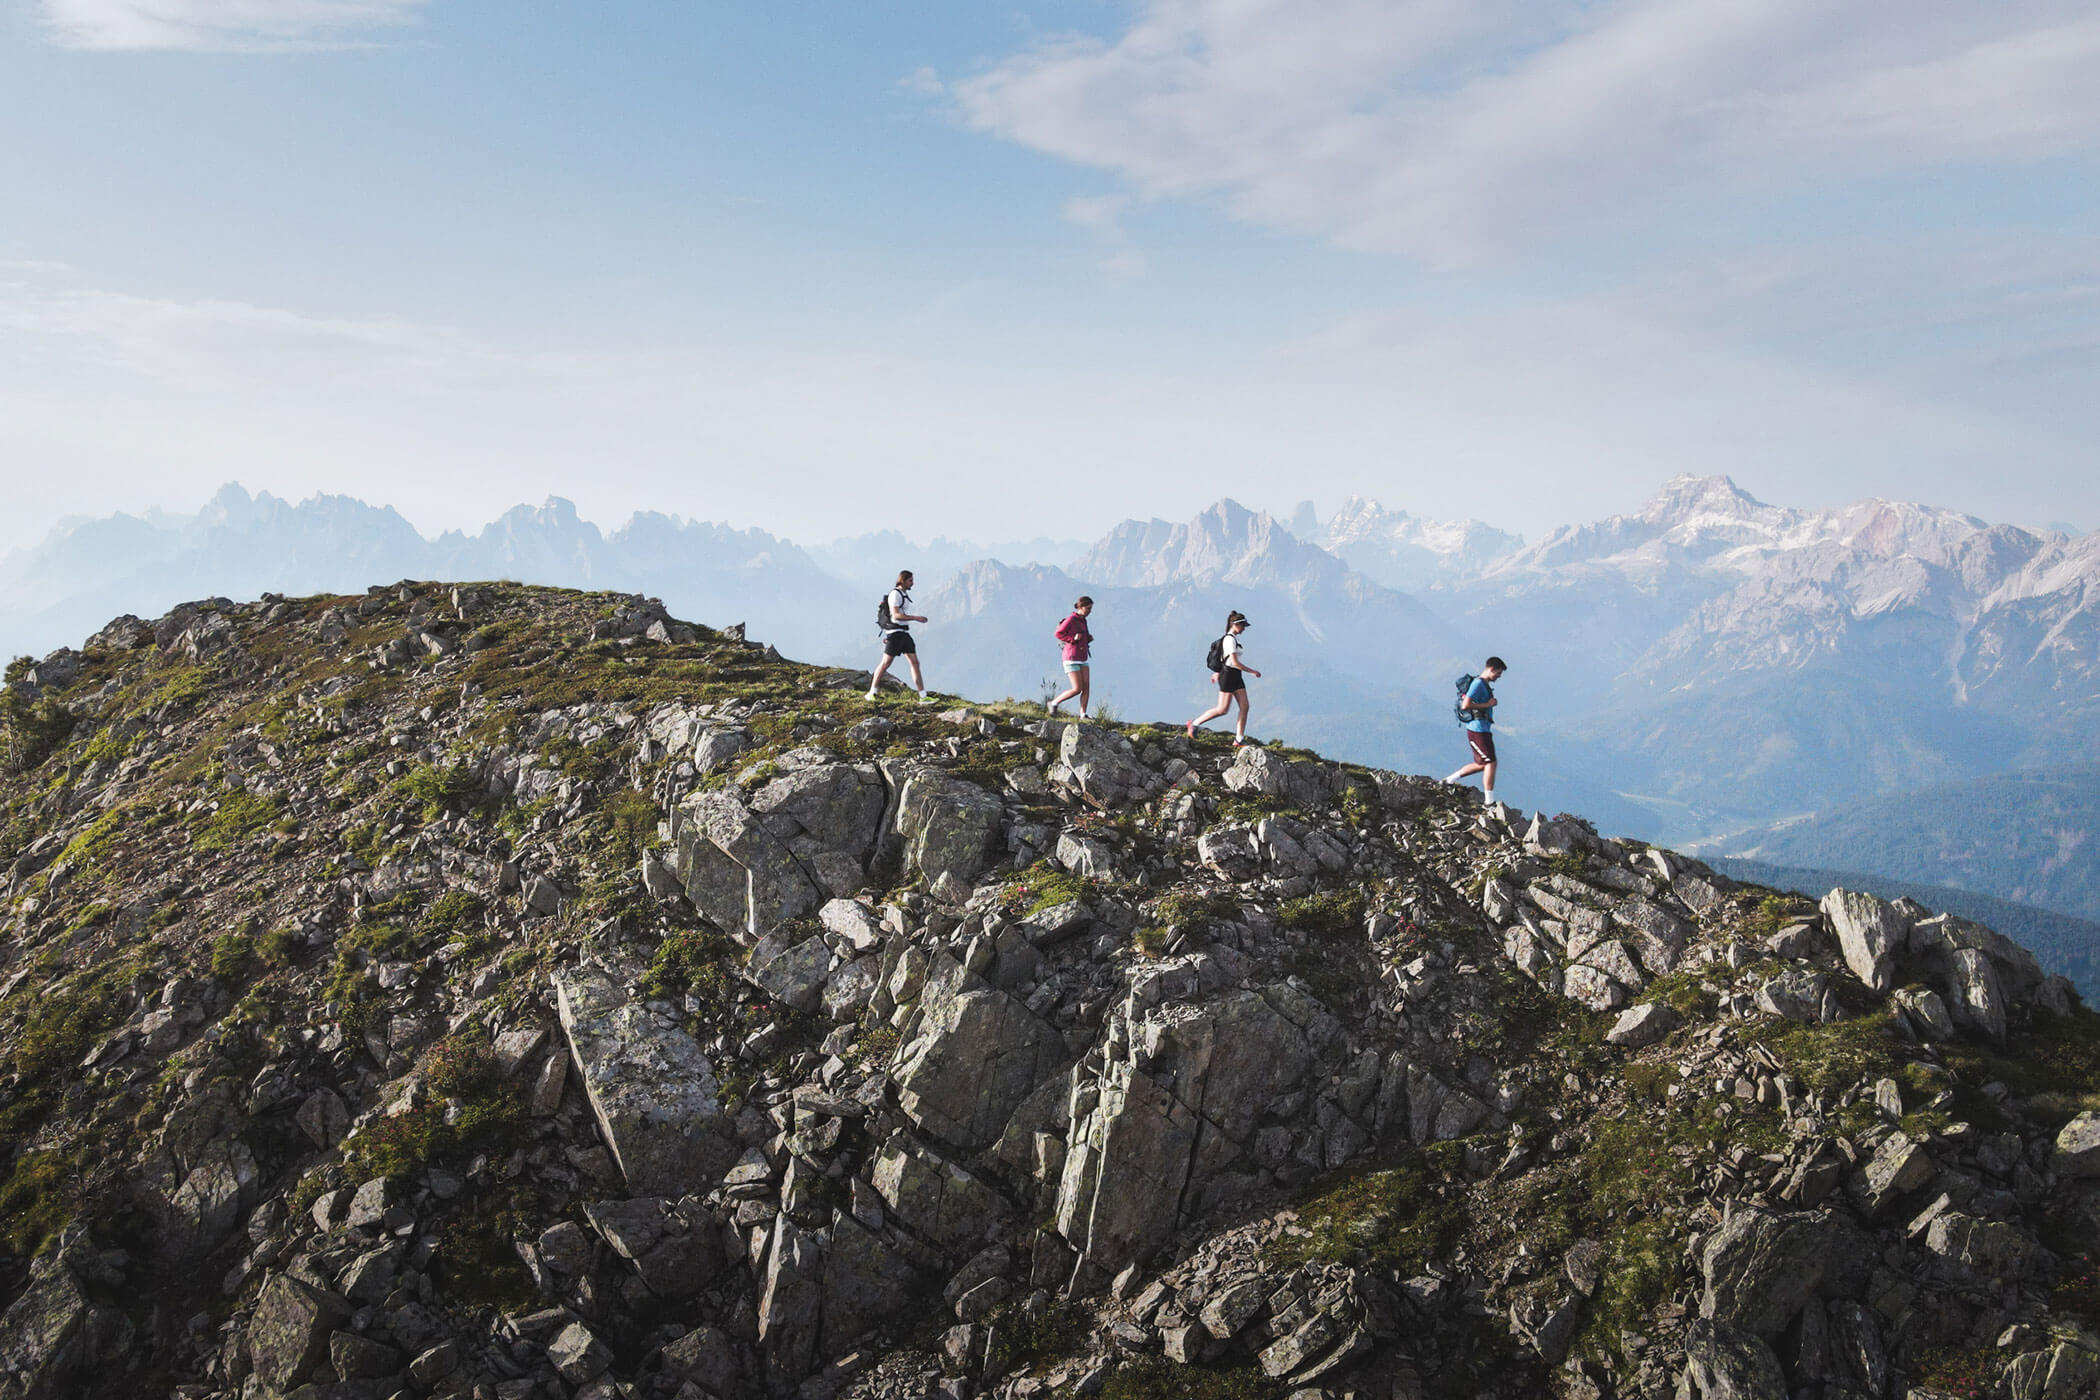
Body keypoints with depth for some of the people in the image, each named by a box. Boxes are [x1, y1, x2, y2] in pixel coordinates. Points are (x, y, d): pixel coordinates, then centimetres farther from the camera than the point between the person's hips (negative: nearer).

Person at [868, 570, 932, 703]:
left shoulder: (904, 594, 18)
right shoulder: (895, 593, -12)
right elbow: (896, 615, -22)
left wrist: (887, 635, 25)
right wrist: (916, 618, -21)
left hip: (904, 633, 9)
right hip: (895, 633, -9)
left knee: (915, 662, 2)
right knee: (886, 663, -2)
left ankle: (923, 697, 1)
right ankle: (871, 693, 11)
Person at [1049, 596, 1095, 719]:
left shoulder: (1082, 620, 14)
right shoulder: (1071, 620, -11)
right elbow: (1057, 634, -13)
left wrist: (1089, 638, 5)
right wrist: (1073, 639, -21)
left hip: (1082, 660, 8)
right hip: (1072, 659, -8)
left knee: (1086, 687, -3)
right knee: (1077, 689, -10)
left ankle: (1083, 715, -3)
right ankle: (1054, 703, 6)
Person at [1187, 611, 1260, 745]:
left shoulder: (1233, 638, 14)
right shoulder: (1230, 639, -16)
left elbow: (1225, 657, 26)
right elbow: (1235, 662, -21)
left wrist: (1217, 672, 32)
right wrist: (1252, 671, -14)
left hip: (1237, 677, 10)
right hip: (1228, 676, -10)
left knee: (1244, 707, 1)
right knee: (1222, 709, -6)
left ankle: (1239, 739, 2)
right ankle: (1194, 723, 7)